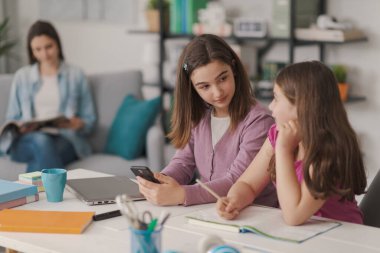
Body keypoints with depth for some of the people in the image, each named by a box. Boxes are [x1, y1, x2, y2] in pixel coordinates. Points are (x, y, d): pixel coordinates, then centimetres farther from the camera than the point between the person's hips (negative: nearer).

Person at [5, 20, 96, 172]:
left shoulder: (76, 75, 14)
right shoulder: (22, 76, 17)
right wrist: (22, 127, -7)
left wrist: (77, 124, -13)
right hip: (26, 143, 1)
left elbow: (89, 120, 11)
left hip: (64, 140, -1)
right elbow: (11, 120, 16)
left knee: (42, 159, -38)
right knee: (41, 141, -38)